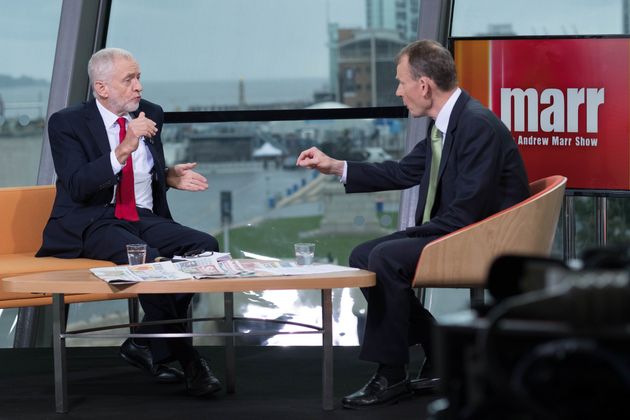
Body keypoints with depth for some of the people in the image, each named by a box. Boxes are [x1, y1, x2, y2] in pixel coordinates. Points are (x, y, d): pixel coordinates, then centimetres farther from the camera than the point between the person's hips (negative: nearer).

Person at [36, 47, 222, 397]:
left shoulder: (151, 114, 11)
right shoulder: (67, 123, -6)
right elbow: (78, 187, -19)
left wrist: (169, 177, 3)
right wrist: (123, 150, -28)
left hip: (145, 220, 6)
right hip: (91, 225, -6)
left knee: (206, 246, -21)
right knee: (149, 259, -35)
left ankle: (147, 345, -12)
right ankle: (185, 359, -21)